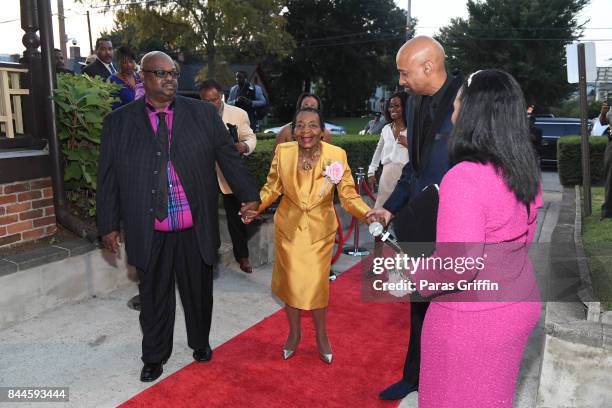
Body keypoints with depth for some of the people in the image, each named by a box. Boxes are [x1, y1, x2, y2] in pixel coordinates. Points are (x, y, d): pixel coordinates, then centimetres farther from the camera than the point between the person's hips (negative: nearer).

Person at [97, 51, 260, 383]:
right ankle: (154, 356, 36)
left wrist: (249, 197, 2)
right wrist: (108, 225, 5)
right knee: (153, 296, 13)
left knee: (199, 291, 16)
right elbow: (108, 177, 4)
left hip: (195, 227, 1)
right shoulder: (118, 121, 1)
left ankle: (200, 342, 42)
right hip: (148, 231, 0)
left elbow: (229, 158, 5)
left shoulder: (203, 114, 1)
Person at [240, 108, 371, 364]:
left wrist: (368, 214, -31)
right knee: (290, 282, 13)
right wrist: (256, 207, -17)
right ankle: (294, 332, 39)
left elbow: (349, 196, -14)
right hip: (289, 227, 2)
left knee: (317, 284, 7)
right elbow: (272, 188, -1)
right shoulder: (283, 152, -13)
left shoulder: (337, 155, -18)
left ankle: (321, 335, 35)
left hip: (319, 230, -1)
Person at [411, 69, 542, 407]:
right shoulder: (526, 171, -1)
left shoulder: (463, 179, -27)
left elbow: (459, 265, -29)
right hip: (520, 303, 7)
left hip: (471, 317, -7)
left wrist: (413, 283, -13)